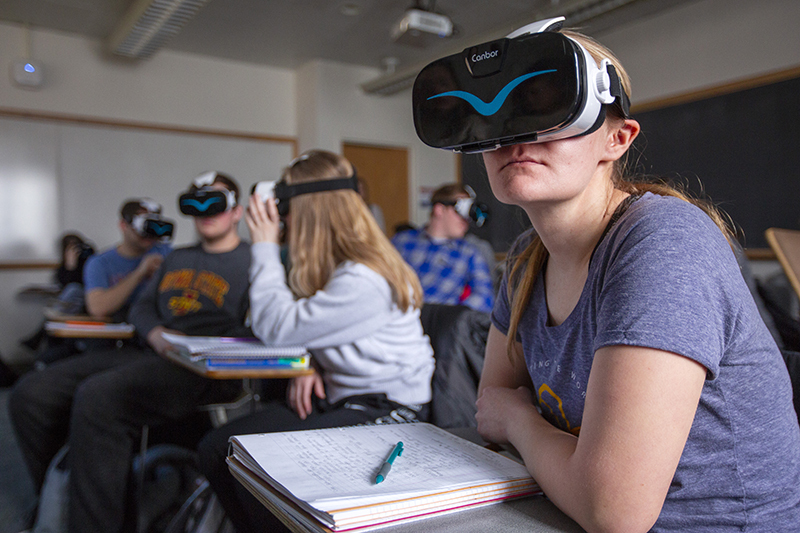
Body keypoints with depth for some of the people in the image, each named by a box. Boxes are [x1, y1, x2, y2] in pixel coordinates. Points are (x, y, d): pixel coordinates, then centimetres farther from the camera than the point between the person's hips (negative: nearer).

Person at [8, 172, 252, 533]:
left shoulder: (252, 261, 4)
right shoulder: (176, 259, 27)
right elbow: (141, 307, 23)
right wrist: (156, 334, 0)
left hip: (206, 371, -8)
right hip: (151, 355, 8)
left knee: (97, 398, -31)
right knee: (31, 394, -5)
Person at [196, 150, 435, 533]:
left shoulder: (364, 281, -23)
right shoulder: (335, 265, 9)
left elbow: (277, 328, -19)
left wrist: (265, 245, -11)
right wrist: (309, 368, -7)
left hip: (385, 413, -9)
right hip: (336, 398, 9)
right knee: (216, 449, -3)